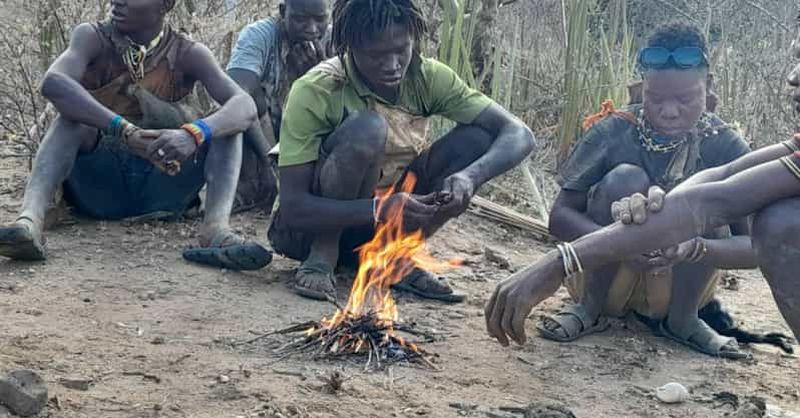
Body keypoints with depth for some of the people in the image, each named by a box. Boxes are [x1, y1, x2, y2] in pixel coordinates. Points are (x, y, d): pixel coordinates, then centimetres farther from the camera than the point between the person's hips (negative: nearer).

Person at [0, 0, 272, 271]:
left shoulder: (188, 55, -6)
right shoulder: (93, 38, -7)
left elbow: (245, 107, -22)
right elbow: (53, 83, -29)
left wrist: (192, 133, -43)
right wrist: (127, 132, -42)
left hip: (161, 190, 1)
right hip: (98, 185, -1)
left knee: (226, 123, -17)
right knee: (72, 116, -25)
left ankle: (216, 228, -40)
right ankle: (30, 219, -46)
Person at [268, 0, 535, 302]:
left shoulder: (426, 78, -11)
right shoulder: (315, 92, -24)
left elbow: (518, 135, -14)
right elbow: (292, 209, -26)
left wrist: (469, 176, -35)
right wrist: (380, 210, -41)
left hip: (385, 229, 5)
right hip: (315, 224, -5)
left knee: (478, 138, -14)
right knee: (367, 129, -32)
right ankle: (321, 257, -16)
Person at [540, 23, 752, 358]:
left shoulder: (725, 146, -15)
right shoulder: (614, 132, -16)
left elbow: (754, 245, -20)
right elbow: (560, 216, -19)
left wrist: (694, 248, -42)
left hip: (676, 286, 1)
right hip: (606, 276, -1)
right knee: (625, 180, -27)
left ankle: (682, 318, -5)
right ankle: (590, 307, -10)